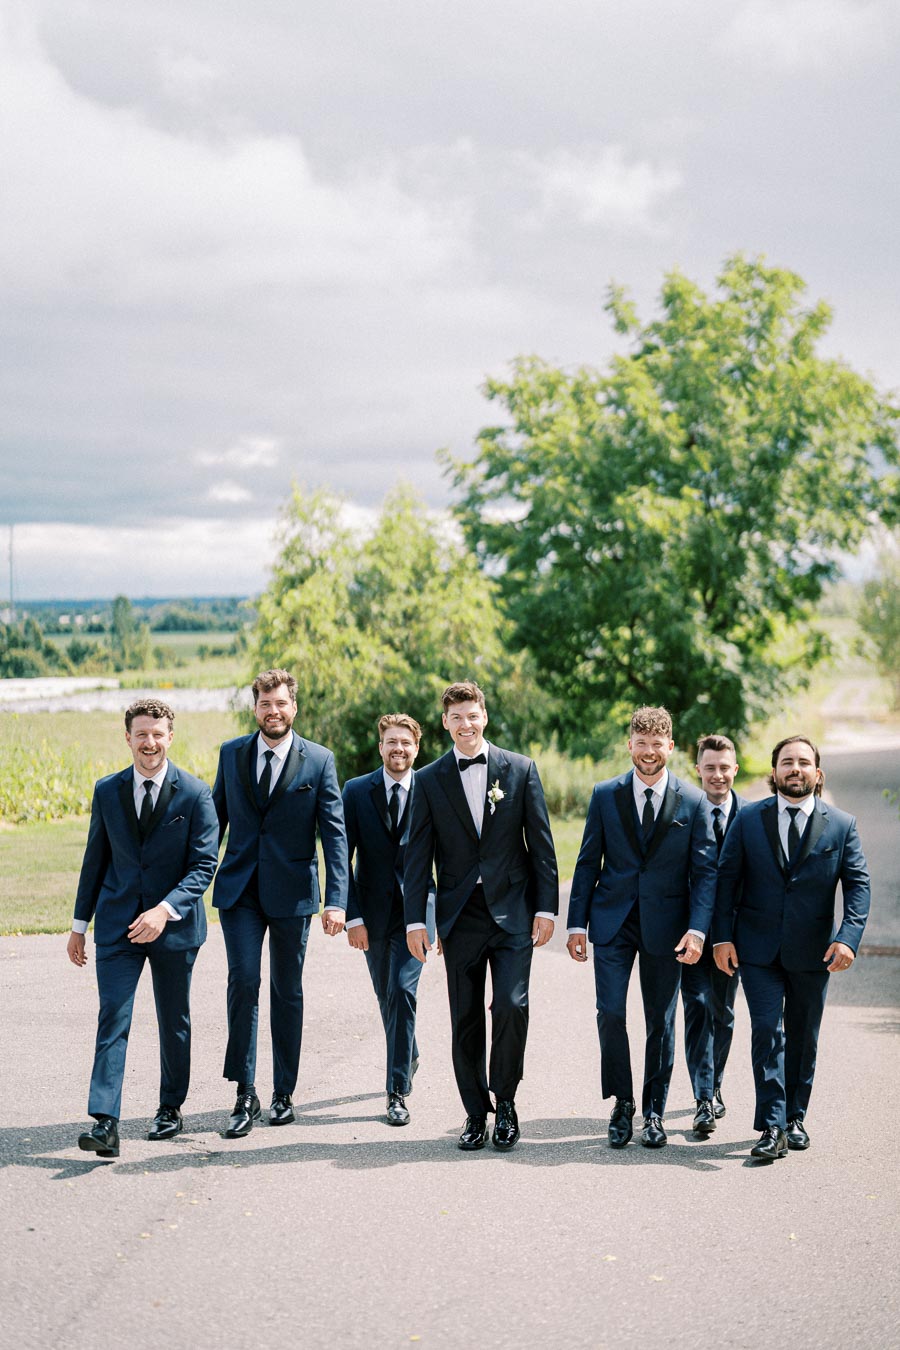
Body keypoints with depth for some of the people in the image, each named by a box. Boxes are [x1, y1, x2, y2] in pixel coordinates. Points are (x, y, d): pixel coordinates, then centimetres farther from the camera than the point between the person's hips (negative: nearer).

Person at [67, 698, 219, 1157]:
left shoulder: (195, 794, -7)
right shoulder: (107, 791, 3)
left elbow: (204, 864, -10)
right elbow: (95, 861, 10)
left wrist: (165, 910, -22)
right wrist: (79, 924, 10)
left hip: (174, 926, -1)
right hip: (117, 925, 1)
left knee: (174, 1023, 12)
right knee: (112, 1019, -9)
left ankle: (171, 1109, 29)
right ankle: (105, 1124, -14)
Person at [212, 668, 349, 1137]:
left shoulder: (319, 761, -3)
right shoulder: (231, 754, 5)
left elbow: (334, 833, -5)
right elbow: (215, 820, 12)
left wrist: (336, 900, -13)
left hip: (292, 891, -1)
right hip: (239, 888, 1)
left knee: (287, 991, 9)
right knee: (243, 981, -12)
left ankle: (284, 1093, 21)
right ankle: (245, 1094, -6)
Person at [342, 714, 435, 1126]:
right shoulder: (356, 791, -1)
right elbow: (343, 858, -3)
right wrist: (352, 916, -11)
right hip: (373, 911, 3)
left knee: (402, 991, -14)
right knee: (387, 995, 16)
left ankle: (398, 1091, -9)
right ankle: (407, 1056, 43)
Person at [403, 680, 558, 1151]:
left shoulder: (520, 769, 3)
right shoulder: (429, 780, 5)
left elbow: (541, 843, 3)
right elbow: (418, 855, 4)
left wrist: (546, 908, -3)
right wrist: (415, 920, -2)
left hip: (513, 912, -1)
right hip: (460, 914, 1)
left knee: (511, 1006, -13)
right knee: (465, 1019, 5)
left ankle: (505, 1102, 8)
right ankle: (476, 1114, 18)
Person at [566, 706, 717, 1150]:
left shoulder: (693, 802, -1)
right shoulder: (605, 795, 3)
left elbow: (705, 871, -2)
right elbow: (588, 863, 6)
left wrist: (697, 929, -13)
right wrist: (577, 924, 1)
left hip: (665, 925, 0)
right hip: (612, 921, 1)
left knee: (661, 1022, 6)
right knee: (610, 1013, -7)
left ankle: (654, 1112, 20)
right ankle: (622, 1104, 11)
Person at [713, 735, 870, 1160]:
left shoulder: (841, 825, 1)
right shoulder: (749, 819, 1)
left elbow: (857, 885, -2)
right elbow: (727, 879, 2)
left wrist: (848, 937, -16)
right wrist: (722, 937, -6)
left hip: (812, 952, 1)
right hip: (758, 949, -1)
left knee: (803, 1038, 12)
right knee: (767, 1031, -9)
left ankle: (795, 1117, 27)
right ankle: (772, 1128, -9)